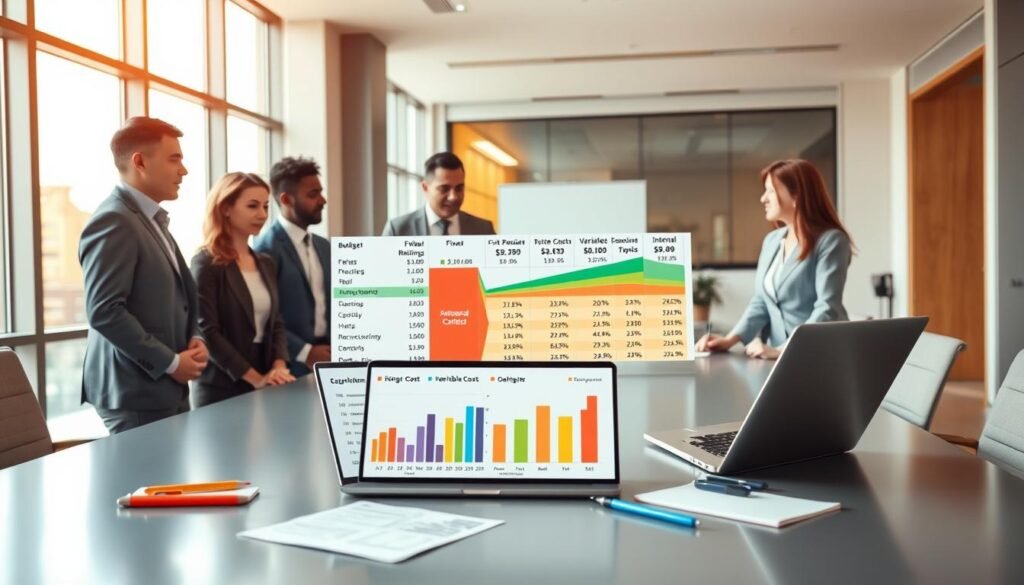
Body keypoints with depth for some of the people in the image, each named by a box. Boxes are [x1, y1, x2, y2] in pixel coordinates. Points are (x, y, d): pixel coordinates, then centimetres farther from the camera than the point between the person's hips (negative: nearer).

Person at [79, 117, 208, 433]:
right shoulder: (113, 221, -15)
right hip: (136, 391, -9)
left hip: (167, 388, 9)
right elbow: (104, 311, -23)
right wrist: (170, 363, -17)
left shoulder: (151, 219, 16)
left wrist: (193, 339, 5)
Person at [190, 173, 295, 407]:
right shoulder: (206, 264, -8)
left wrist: (279, 366, -7)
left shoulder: (266, 264, 12)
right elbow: (206, 332, -14)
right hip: (220, 388, -6)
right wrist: (254, 378, -17)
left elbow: (276, 323, 11)